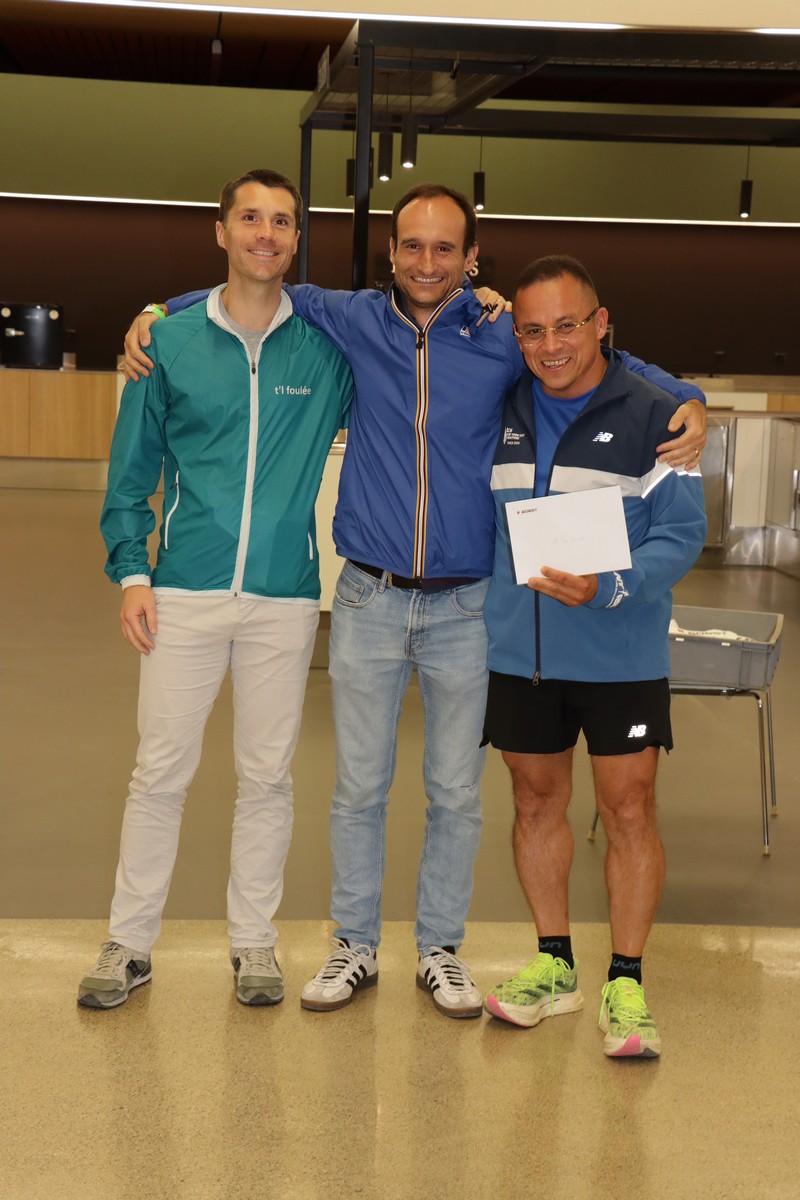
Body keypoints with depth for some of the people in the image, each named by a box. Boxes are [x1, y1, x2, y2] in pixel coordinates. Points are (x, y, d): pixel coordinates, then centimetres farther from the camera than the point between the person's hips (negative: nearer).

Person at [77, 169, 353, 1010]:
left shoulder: (329, 346, 4)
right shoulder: (171, 341, 5)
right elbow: (132, 471, 8)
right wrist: (130, 571, -2)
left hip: (284, 598, 1)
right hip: (184, 593, 0)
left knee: (266, 776, 8)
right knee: (160, 772, 2)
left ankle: (253, 941, 22)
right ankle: (129, 943, 15)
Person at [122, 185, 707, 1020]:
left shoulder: (503, 342, -2)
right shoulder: (353, 322, 1)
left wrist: (685, 400, -7)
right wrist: (157, 312, 6)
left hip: (465, 608, 0)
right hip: (370, 601, 0)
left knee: (455, 794, 9)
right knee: (358, 788, 9)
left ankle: (440, 949, 25)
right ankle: (355, 947, 24)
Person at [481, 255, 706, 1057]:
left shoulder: (652, 415, -8)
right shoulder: (501, 412, 6)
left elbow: (681, 533, -13)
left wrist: (608, 587, -28)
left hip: (620, 654, -4)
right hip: (519, 650, 4)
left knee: (629, 810, -2)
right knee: (536, 801, 11)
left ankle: (625, 983, 10)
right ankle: (553, 965, 25)